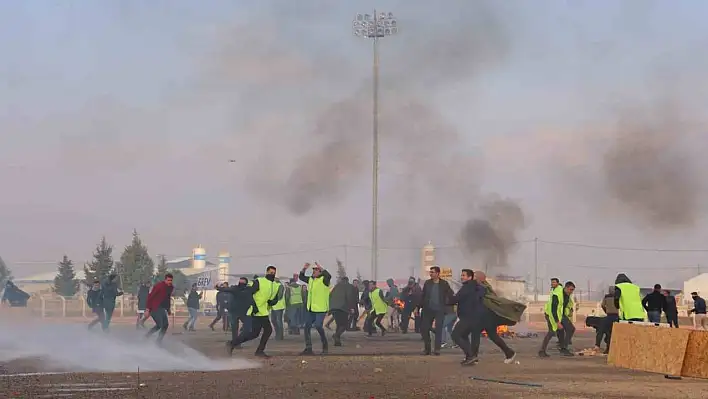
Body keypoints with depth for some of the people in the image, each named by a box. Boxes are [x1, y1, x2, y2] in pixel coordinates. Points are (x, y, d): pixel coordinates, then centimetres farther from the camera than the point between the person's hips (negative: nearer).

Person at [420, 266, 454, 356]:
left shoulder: (444, 284, -2)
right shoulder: (427, 283, 5)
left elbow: (451, 295, -2)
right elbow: (423, 296, 8)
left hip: (439, 310, -3)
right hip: (428, 310, 3)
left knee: (438, 330, -5)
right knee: (424, 328, 2)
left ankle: (437, 349, 1)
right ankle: (427, 348, 15)